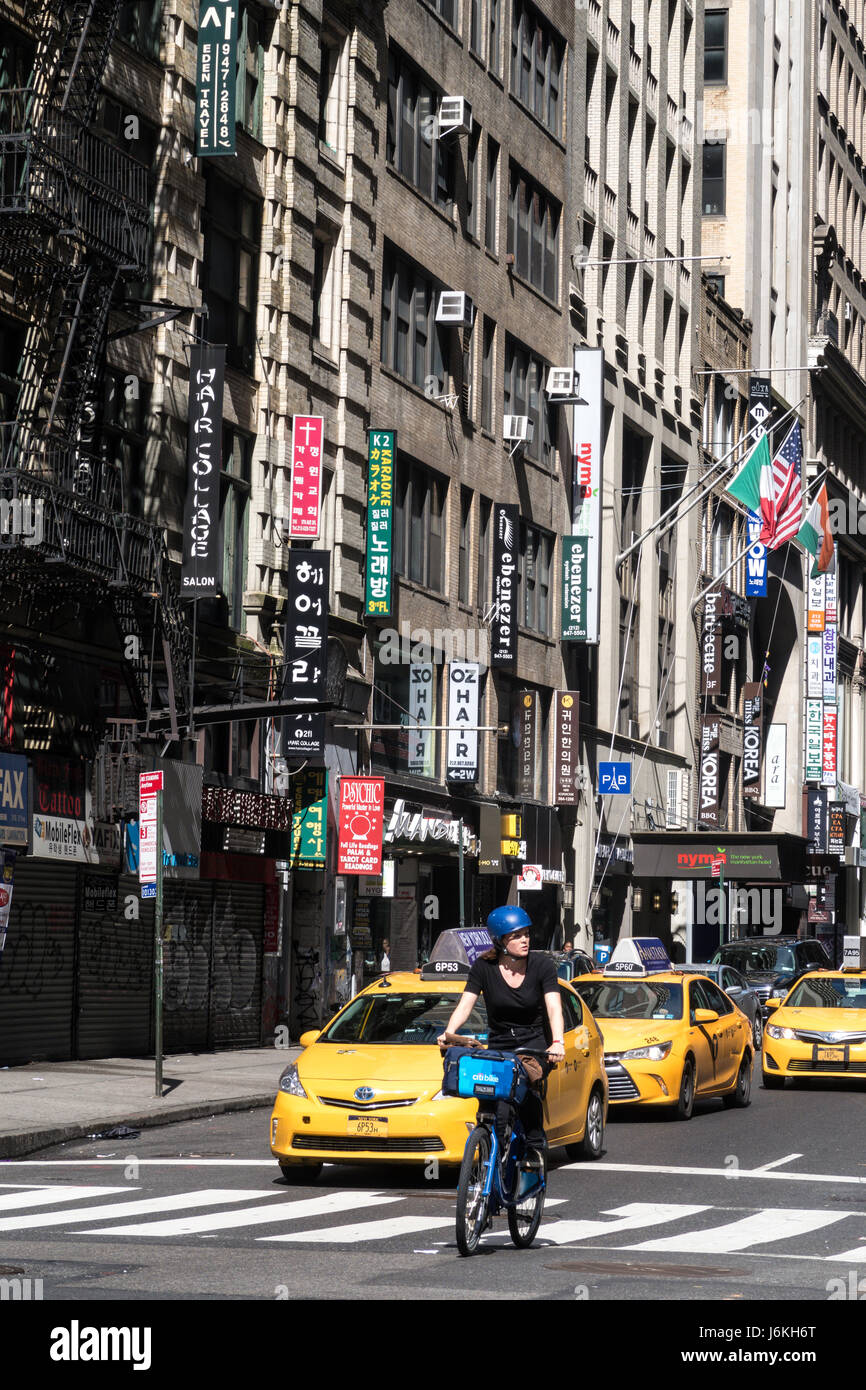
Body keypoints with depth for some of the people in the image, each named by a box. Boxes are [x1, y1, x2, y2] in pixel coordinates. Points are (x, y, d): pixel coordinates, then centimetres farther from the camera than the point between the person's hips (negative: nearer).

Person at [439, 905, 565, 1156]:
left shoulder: (541, 964, -7)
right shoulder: (484, 967, -5)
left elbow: (554, 1008, -17)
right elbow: (465, 1004, -11)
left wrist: (557, 1042, -35)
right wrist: (448, 1033, -30)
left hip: (536, 1042, -1)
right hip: (499, 1045, 1)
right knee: (498, 1116, -13)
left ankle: (536, 1143, -17)